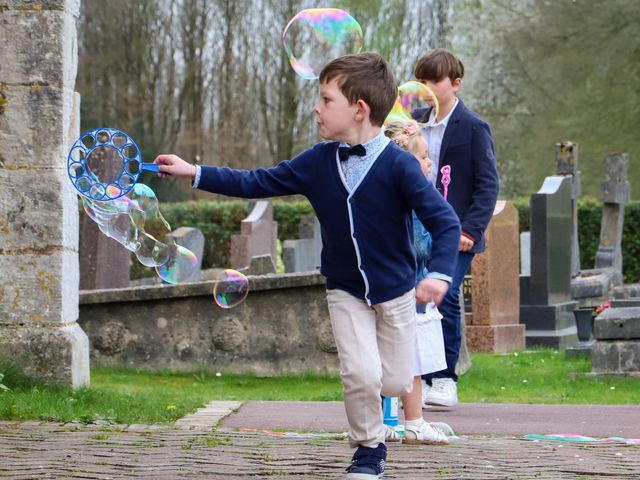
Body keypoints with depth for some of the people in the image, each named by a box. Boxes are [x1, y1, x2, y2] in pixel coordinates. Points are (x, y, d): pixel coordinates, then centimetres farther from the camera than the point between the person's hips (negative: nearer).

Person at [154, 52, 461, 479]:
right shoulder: (318, 162, -6)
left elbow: (445, 221, -22)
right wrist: (195, 173, -2)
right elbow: (258, 183, 2)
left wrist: (440, 273, -36)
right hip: (345, 289, 2)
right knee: (360, 372, -14)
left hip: (395, 289, -2)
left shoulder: (398, 164, -20)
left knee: (394, 383, 6)